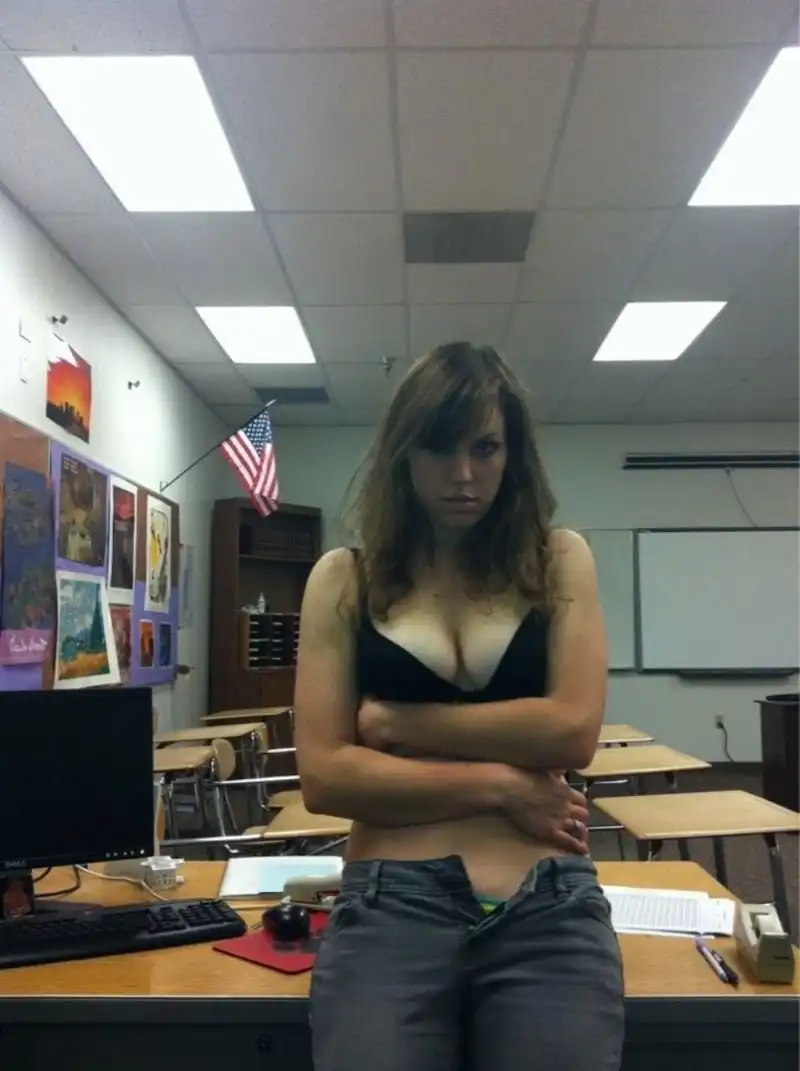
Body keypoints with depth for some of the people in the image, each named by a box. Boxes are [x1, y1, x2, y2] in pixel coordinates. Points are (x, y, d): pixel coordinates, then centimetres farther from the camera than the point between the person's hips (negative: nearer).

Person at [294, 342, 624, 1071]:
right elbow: (324, 776, -4)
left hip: (550, 914, 1)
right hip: (389, 912, 0)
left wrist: (396, 720, -6)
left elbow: (573, 731, -7)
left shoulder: (559, 561, 5)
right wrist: (498, 785, -7)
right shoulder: (346, 579, 3)